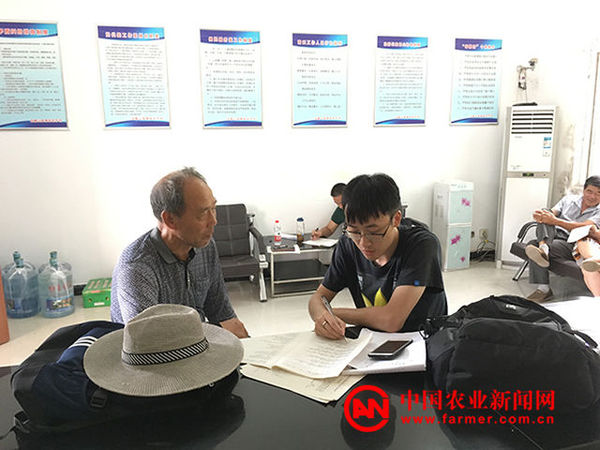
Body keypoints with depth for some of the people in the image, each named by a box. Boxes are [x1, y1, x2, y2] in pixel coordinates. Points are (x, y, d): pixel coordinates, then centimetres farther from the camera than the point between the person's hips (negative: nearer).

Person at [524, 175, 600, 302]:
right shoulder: (569, 199, 20)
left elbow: (584, 228, -13)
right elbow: (552, 213, 5)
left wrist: (555, 221, -27)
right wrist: (539, 215, -22)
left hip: (573, 245, -5)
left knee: (533, 244, -31)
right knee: (545, 216, -22)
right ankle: (543, 246, -45)